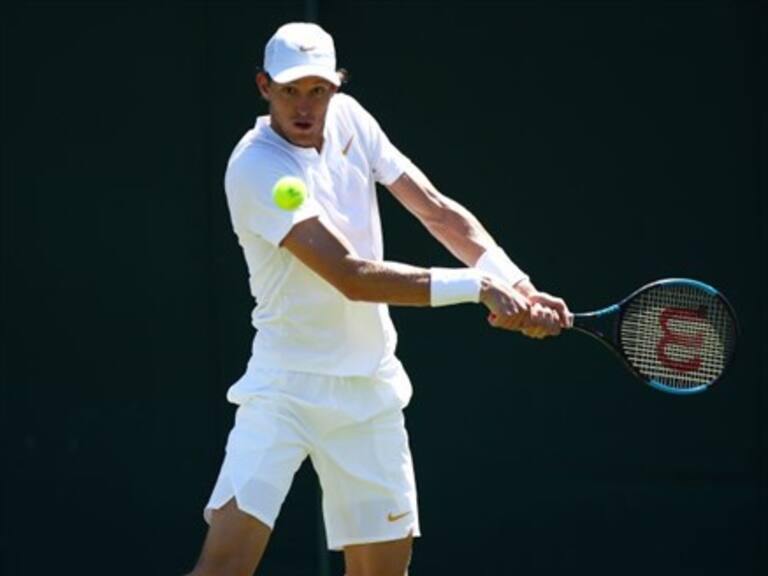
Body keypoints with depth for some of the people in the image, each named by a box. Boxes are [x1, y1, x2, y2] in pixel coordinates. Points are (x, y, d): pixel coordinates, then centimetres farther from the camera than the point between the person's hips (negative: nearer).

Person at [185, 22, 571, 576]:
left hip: (370, 389, 6)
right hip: (287, 385, -6)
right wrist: (476, 285, -26)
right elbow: (353, 277, -25)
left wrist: (514, 283, -12)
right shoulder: (256, 169, -19)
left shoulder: (348, 119, 2)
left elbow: (437, 211, 3)